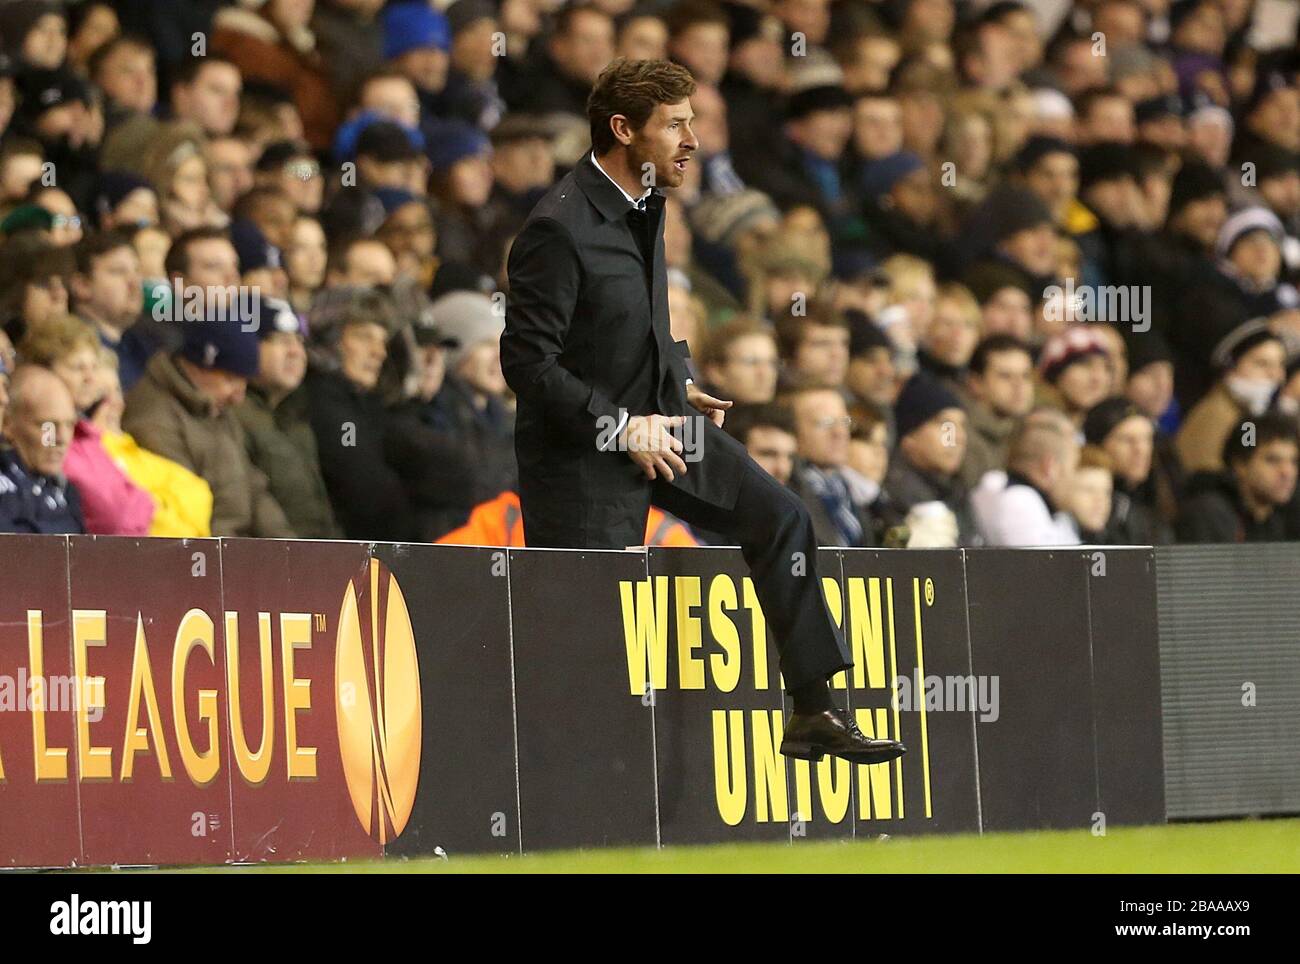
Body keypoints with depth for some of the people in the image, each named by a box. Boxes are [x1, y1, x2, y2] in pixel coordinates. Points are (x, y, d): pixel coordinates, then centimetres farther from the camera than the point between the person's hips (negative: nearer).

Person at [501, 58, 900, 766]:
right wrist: (621, 428, -21)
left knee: (779, 520, 2)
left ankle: (813, 713, 5)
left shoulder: (644, 204, 6)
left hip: (656, 419, 9)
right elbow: (526, 361, -23)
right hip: (583, 451, -9)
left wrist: (679, 388, 10)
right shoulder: (558, 230, -23)